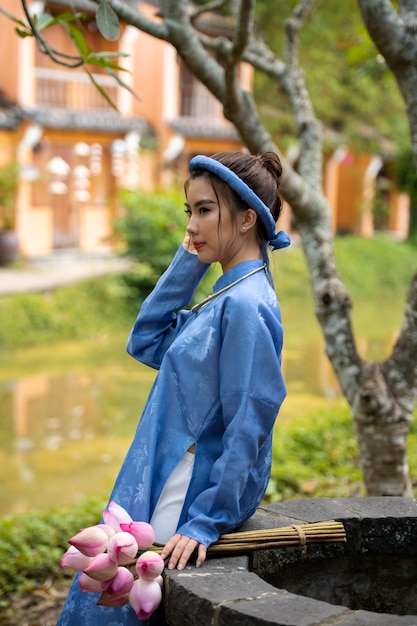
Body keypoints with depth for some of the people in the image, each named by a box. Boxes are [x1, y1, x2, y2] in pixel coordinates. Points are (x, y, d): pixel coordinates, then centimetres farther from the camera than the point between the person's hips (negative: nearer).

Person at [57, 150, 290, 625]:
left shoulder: (245, 305, -19)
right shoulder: (227, 296, 10)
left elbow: (247, 427, -22)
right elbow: (147, 342, 15)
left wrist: (206, 521, -21)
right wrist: (188, 263, 7)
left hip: (189, 505, -9)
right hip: (163, 489, 9)